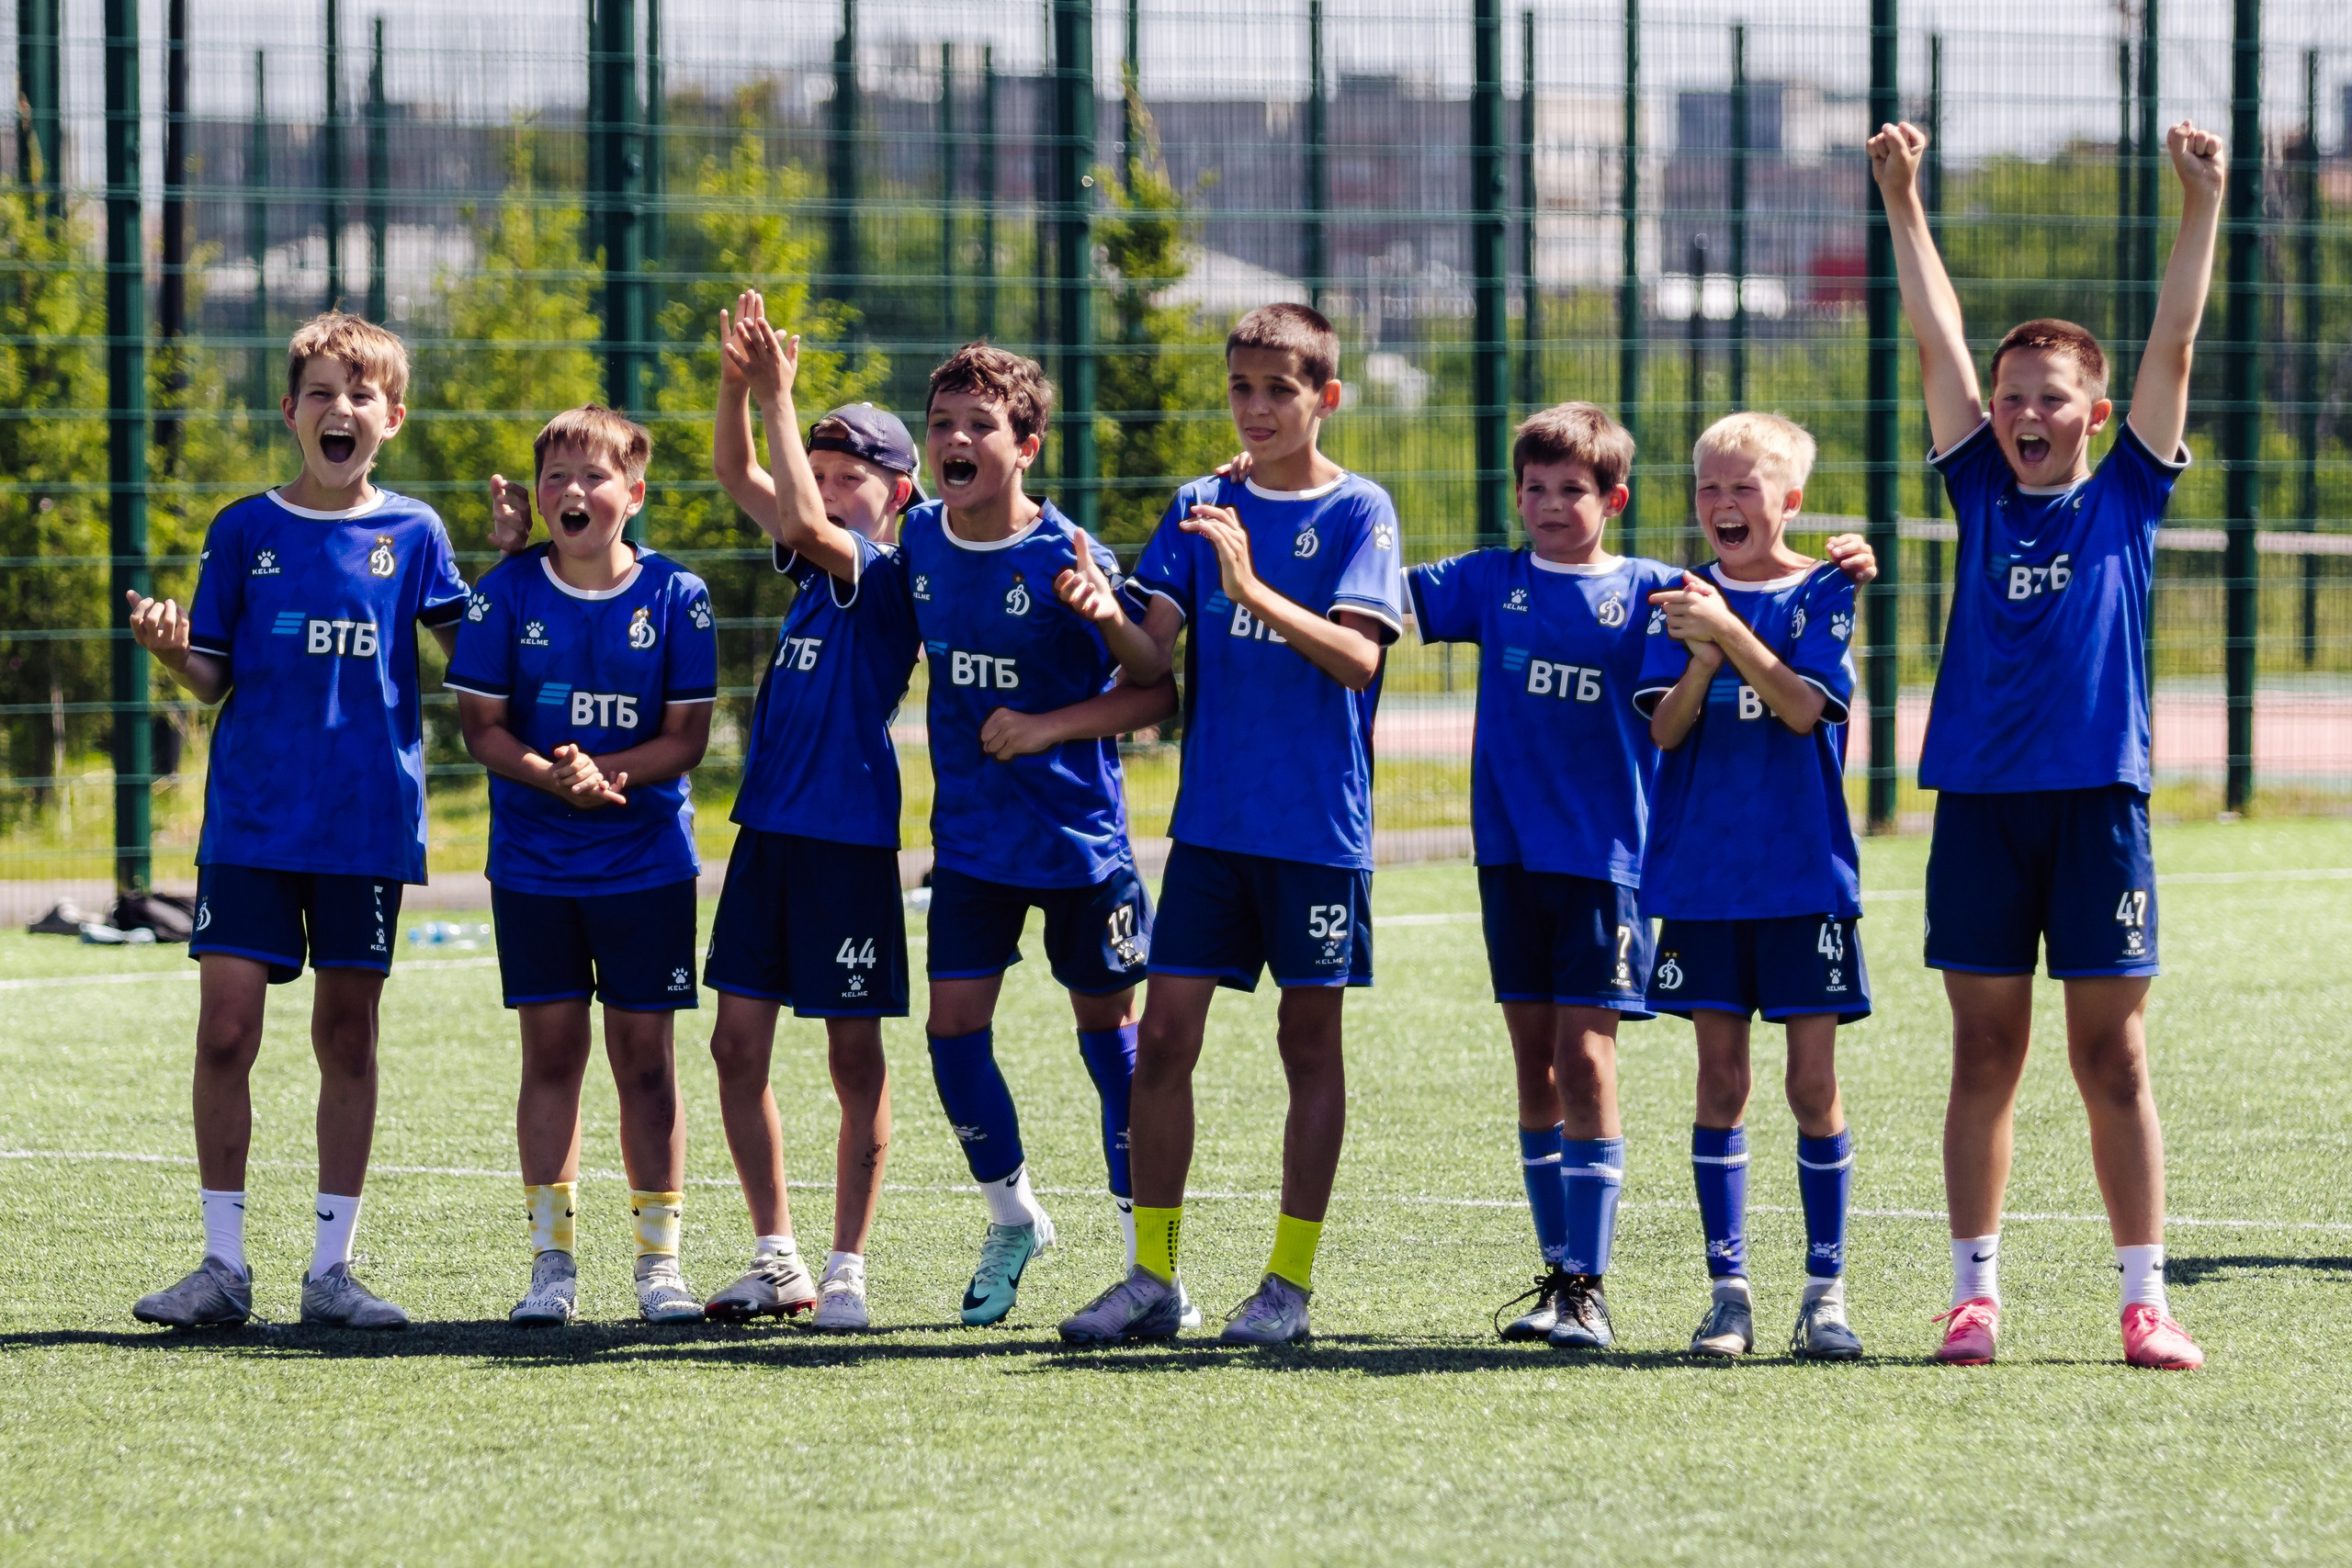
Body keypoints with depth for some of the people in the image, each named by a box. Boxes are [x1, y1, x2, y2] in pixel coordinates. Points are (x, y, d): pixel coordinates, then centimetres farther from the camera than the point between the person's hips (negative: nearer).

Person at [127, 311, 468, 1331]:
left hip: (369, 822, 1)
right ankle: (223, 1268, 0)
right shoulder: (245, 531, 4)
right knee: (226, 1025, -8)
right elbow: (214, 681, 5)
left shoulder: (412, 533, 5)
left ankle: (331, 1270, 12)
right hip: (252, 818, -1)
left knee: (347, 1035, 5)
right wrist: (172, 649, -16)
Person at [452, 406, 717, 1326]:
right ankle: (552, 1262, 8)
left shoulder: (675, 597, -3)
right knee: (551, 1050, 3)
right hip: (533, 861, 1)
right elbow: (482, 726, -2)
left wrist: (606, 773, -20)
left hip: (647, 860, -1)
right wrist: (550, 775, -20)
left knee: (645, 1056, 2)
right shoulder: (506, 594, -1)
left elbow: (686, 737, -4)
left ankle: (659, 1259, 8)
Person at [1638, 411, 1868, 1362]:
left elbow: (1806, 707, -14)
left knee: (1814, 1081, -1)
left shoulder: (1823, 594, 0)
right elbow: (1665, 728, -2)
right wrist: (1700, 657, -20)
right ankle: (1728, 1290, 7)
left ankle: (1826, 1288, 7)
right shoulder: (1686, 598, 7)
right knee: (1721, 1078, 3)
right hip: (1704, 873, 2)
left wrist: (1729, 631, -25)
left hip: (1806, 872, -2)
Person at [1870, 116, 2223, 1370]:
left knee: (2111, 1062, 0)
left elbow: (2172, 343, -1)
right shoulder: (1982, 493, 9)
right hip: (1979, 802, 2)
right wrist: (1902, 200, 4)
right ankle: (1974, 1295, 8)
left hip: (2097, 804, -2)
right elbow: (1939, 338, 7)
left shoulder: (2126, 498, 5)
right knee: (1985, 1057, 4)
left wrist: (2201, 210, -8)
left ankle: (2146, 1302, 2)